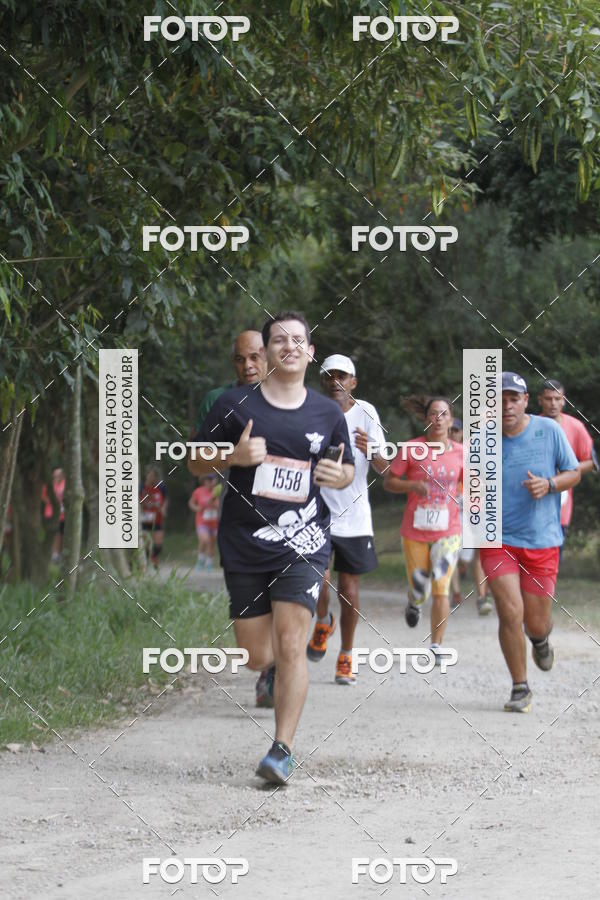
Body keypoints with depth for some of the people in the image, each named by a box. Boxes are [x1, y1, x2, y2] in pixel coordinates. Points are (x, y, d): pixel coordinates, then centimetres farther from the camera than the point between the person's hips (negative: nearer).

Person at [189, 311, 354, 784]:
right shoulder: (235, 404, 0)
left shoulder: (328, 413, 6)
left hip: (304, 541, 0)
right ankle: (283, 663, 41)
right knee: (256, 656, 3)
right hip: (245, 544, 1)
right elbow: (196, 462, 6)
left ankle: (283, 750, -9)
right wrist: (234, 457, -14)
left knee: (290, 644, -14)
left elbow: (347, 468, 19)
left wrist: (339, 475, -6)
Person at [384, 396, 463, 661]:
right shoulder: (412, 449, -4)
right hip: (415, 531, 0)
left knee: (441, 589, -9)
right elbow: (388, 481, 1)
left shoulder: (461, 453, 2)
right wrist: (412, 486, -17)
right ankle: (413, 605, 42)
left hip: (448, 532, 0)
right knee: (419, 590, 4)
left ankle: (436, 647, 1)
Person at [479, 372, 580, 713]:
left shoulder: (549, 430, -4)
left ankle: (541, 639, 44)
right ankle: (520, 689, 2)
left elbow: (574, 473, 5)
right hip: (498, 540, 0)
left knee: (536, 622, 4)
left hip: (542, 541, 0)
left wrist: (548, 485, -15)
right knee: (510, 612, -14)